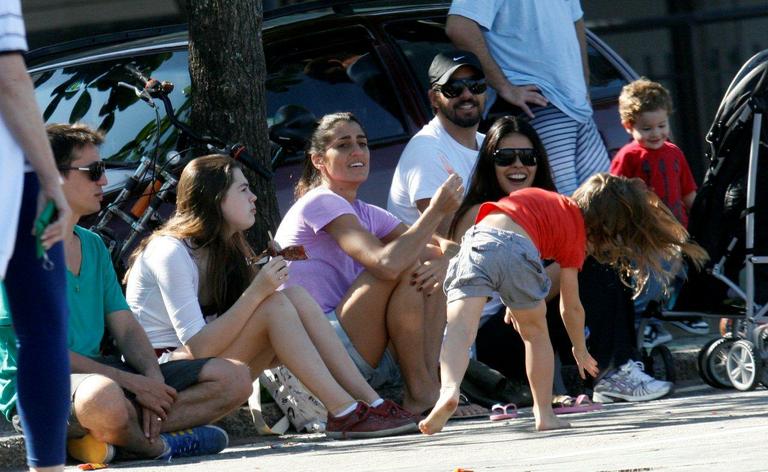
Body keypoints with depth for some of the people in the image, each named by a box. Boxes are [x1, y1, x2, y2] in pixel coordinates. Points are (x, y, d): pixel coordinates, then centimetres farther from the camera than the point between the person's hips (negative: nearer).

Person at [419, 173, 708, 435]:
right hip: (518, 248, -2)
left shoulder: (541, 199, 37)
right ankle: (544, 414, 22)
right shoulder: (574, 233, 22)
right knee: (535, 331, 22)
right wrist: (580, 351, 41)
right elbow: (570, 307, 26)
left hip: (477, 240, 3)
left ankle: (449, 390, -38)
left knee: (459, 329, -12)